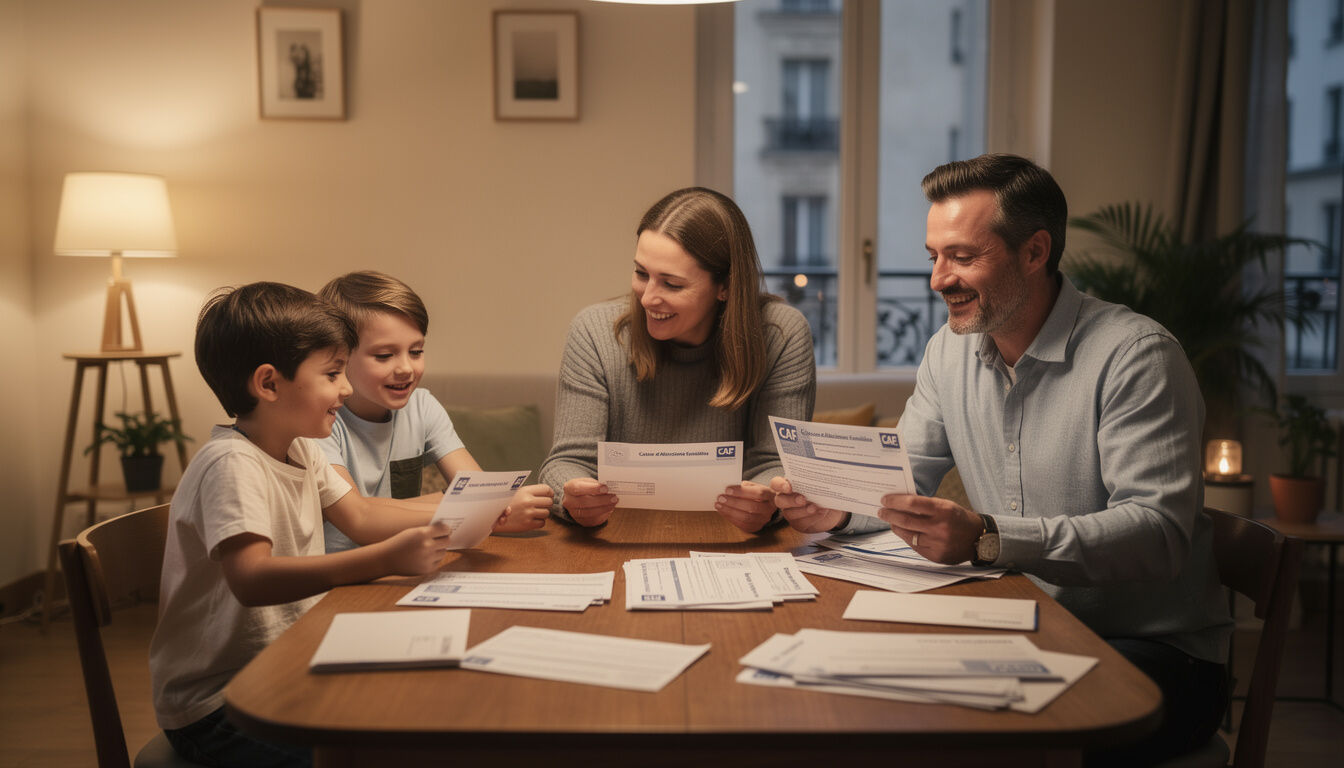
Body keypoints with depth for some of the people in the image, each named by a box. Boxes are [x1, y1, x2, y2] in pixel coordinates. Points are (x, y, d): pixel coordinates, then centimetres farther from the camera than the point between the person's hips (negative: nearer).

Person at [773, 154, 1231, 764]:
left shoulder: (1137, 355, -16)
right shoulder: (949, 350, 6)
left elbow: (1159, 532, -25)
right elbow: (905, 477, 13)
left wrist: (987, 538, -37)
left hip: (1152, 647, -5)